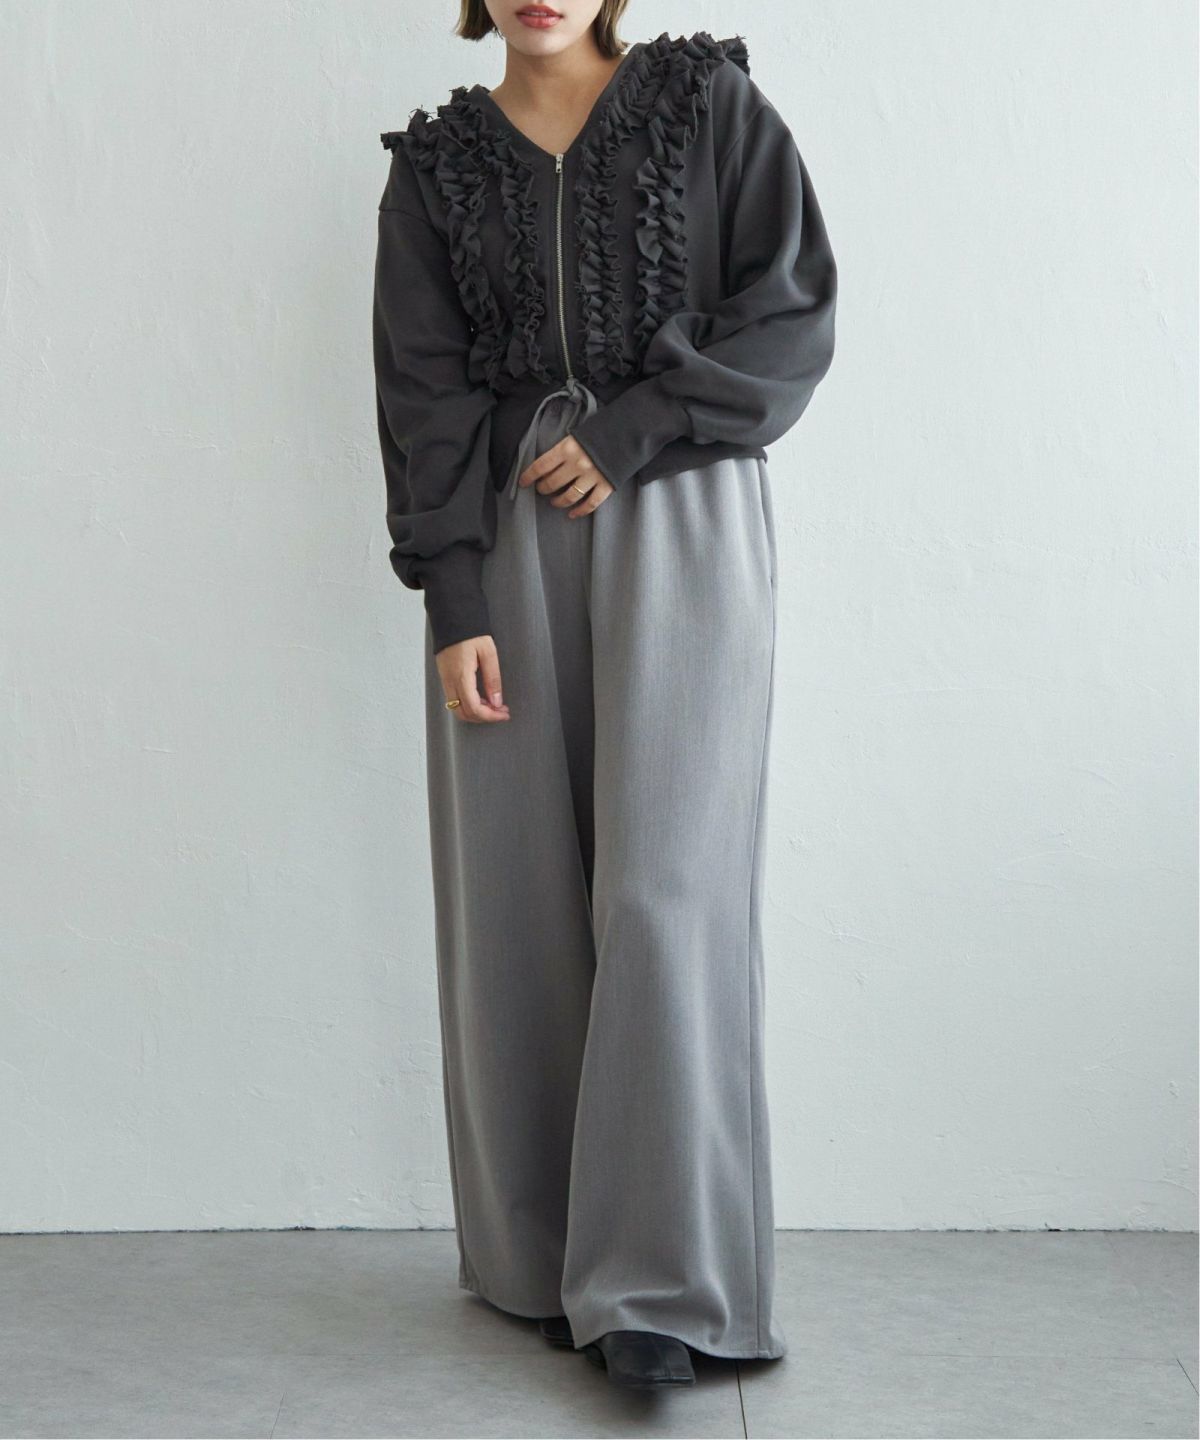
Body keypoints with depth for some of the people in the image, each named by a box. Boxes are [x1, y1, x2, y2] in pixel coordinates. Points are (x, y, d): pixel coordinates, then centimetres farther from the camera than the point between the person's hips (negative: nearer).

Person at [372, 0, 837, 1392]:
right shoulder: (436, 166, 12)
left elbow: (793, 312, 0)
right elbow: (426, 396, 4)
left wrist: (631, 436, -10)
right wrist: (454, 606, -6)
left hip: (681, 513, -2)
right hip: (506, 540, 3)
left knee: (663, 889, -11)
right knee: (518, 895, 1)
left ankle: (659, 1282, -4)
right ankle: (546, 1261, 13)